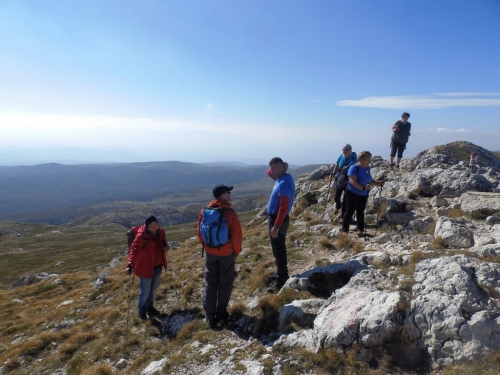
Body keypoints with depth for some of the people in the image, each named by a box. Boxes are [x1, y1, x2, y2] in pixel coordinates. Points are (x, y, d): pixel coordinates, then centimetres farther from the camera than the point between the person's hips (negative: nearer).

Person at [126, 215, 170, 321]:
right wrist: (130, 263, -43)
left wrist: (166, 246, -7)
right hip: (146, 267, -7)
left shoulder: (161, 232, -4)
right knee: (145, 291, 4)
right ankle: (142, 311, 27)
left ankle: (150, 307, 43)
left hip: (158, 266, 7)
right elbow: (134, 249, -30)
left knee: (154, 288, 22)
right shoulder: (141, 236, -25)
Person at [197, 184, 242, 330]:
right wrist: (237, 251, 1)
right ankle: (221, 314, 25)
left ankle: (210, 315, 19)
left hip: (210, 253, 4)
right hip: (227, 253, -3)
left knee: (210, 284, 13)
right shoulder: (230, 213, -20)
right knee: (225, 284, 13)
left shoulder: (205, 211, -6)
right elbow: (237, 235, -16)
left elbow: (200, 232, 4)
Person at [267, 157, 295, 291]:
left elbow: (283, 207, -27)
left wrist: (276, 226, -27)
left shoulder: (284, 183, -23)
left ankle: (281, 281, 8)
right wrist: (273, 169, 2)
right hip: (275, 218, 10)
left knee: (278, 250, -1)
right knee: (278, 249, 20)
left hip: (277, 220, -10)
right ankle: (281, 274, 33)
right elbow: (269, 173, 25)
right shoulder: (281, 178, 6)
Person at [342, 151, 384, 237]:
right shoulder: (354, 168, -16)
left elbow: (370, 181, 15)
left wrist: (378, 183, -2)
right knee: (350, 211, -2)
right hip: (353, 193, -7)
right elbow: (352, 181, -26)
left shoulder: (367, 168, 6)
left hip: (364, 195, 7)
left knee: (360, 212, 14)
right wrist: (363, 188, -36)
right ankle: (345, 230, 6)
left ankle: (360, 230, 24)